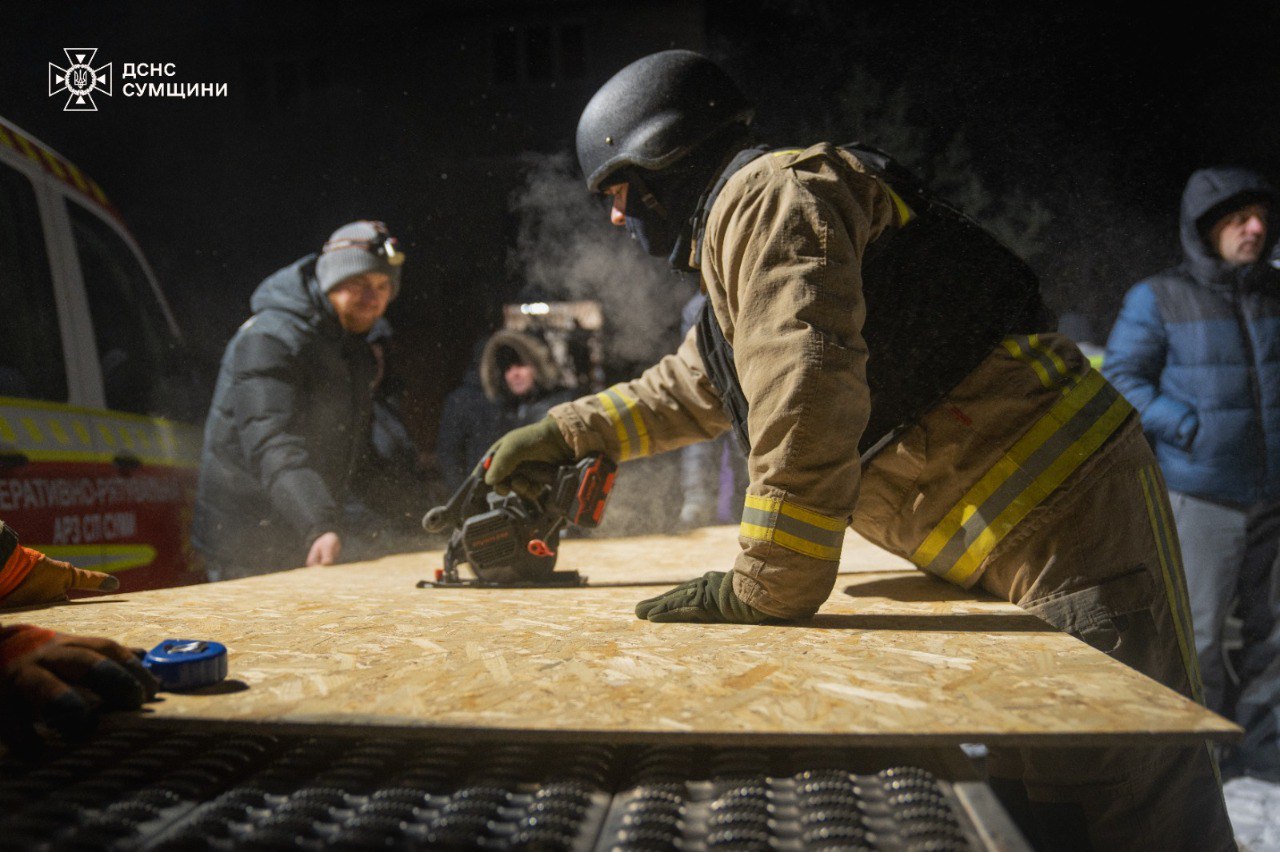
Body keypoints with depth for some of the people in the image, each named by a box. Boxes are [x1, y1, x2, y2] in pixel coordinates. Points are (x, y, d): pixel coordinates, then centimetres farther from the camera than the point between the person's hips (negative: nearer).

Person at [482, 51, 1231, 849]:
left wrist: (769, 589, -21)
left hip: (1065, 508, -10)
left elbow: (806, 393, -27)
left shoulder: (765, 194, -11)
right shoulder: (748, 227, 22)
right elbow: (688, 389, 36)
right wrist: (563, 432, 35)